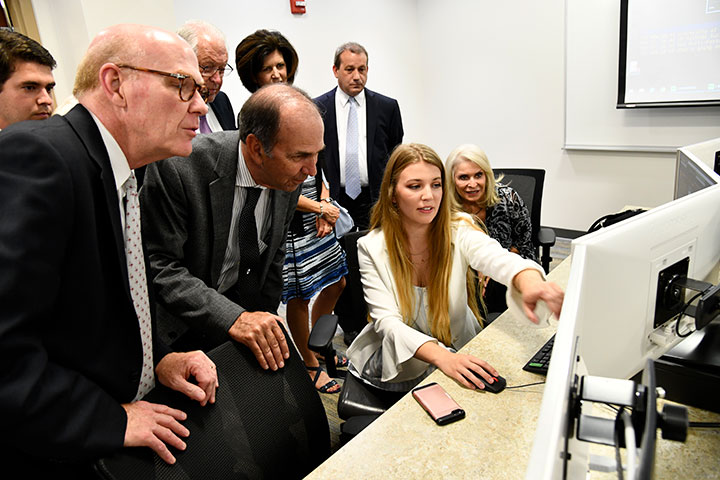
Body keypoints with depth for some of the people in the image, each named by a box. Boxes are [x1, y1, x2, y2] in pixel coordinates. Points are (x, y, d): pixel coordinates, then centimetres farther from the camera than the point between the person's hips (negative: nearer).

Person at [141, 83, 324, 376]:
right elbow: (159, 266, -25)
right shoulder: (176, 167, -27)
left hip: (247, 310, 4)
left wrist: (265, 326, 4)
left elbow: (273, 256, 3)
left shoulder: (287, 177, -9)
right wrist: (232, 318, -33)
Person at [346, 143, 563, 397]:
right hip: (397, 355, -3)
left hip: (459, 348, 4)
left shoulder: (460, 231, -13)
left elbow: (502, 260, -34)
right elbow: (387, 321, -21)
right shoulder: (371, 247, -14)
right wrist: (441, 356, -41)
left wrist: (530, 282, -60)